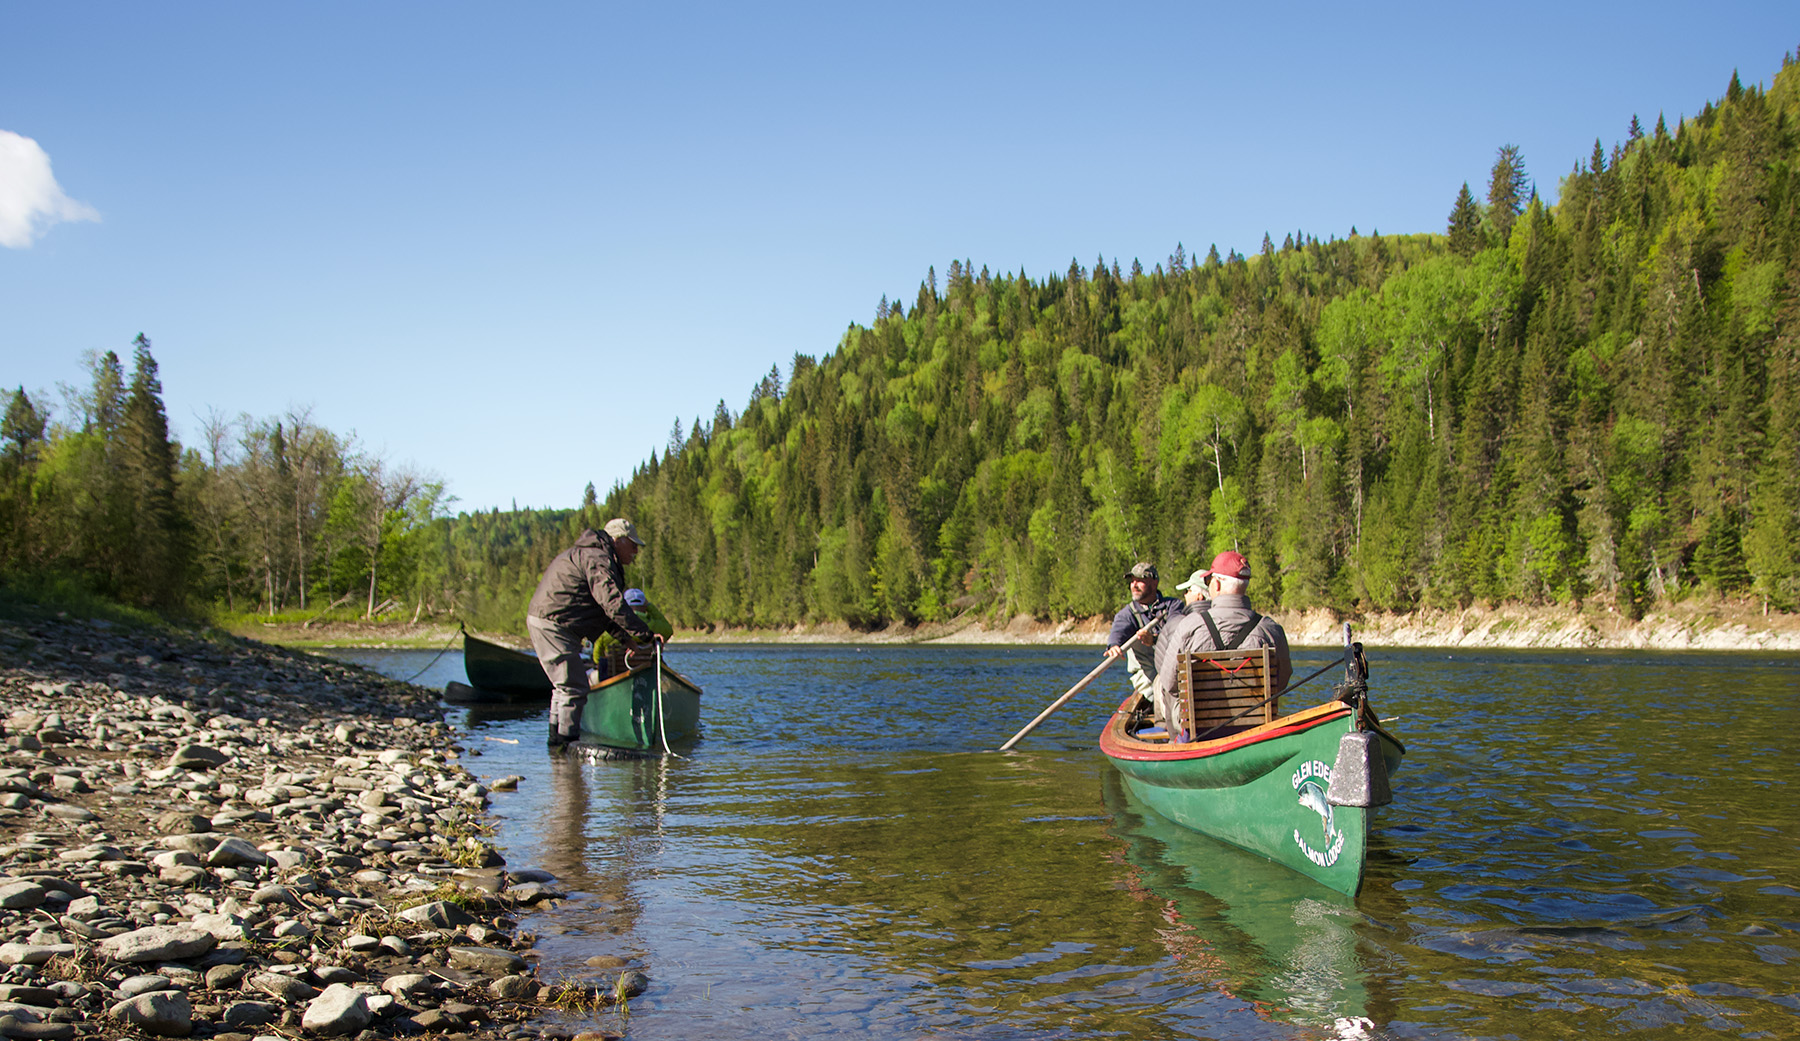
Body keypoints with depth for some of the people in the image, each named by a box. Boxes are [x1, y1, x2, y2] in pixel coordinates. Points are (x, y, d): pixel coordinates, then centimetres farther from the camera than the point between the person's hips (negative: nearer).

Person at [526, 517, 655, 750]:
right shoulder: (598, 560, -15)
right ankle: (566, 744, -9)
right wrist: (645, 635, -22)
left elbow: (605, 612, 21)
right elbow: (613, 604, -25)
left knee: (564, 686, 20)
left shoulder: (589, 555, 21)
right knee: (574, 688, -11)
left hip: (543, 622, 12)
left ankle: (557, 740, 26)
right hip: (552, 625, -12)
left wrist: (628, 638, 11)